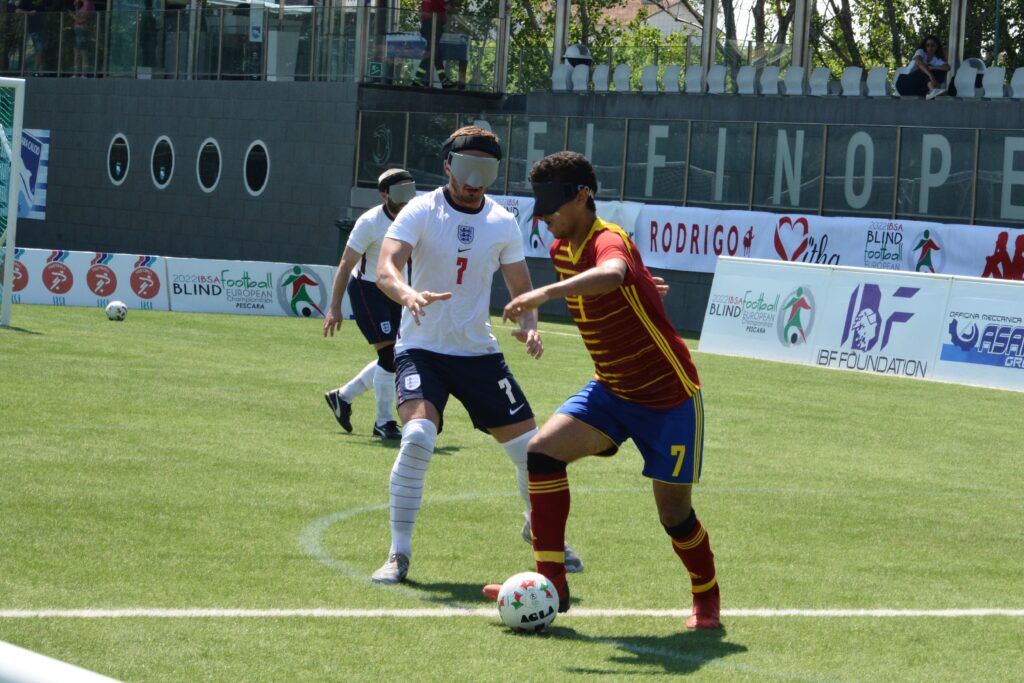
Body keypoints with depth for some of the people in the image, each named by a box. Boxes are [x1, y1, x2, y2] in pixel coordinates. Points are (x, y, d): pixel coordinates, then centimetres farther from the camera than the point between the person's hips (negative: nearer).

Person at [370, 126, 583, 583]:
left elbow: (521, 288, 11)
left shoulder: (503, 223, 2)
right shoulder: (422, 212, -10)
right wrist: (409, 294, -45)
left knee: (531, 450, 3)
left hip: (478, 352, 4)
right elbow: (385, 269, -23)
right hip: (422, 349, -4)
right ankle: (398, 554, -16)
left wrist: (528, 325, -11)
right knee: (418, 438, -28)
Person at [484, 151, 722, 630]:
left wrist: (547, 293, -63)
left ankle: (707, 599, 27)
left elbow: (612, 275, -52)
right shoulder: (561, 250, 1)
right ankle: (551, 585, -11)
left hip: (669, 397, -7)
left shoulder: (609, 241, -26)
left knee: (673, 512, -1)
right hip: (612, 390, 7)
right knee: (543, 451, -13)